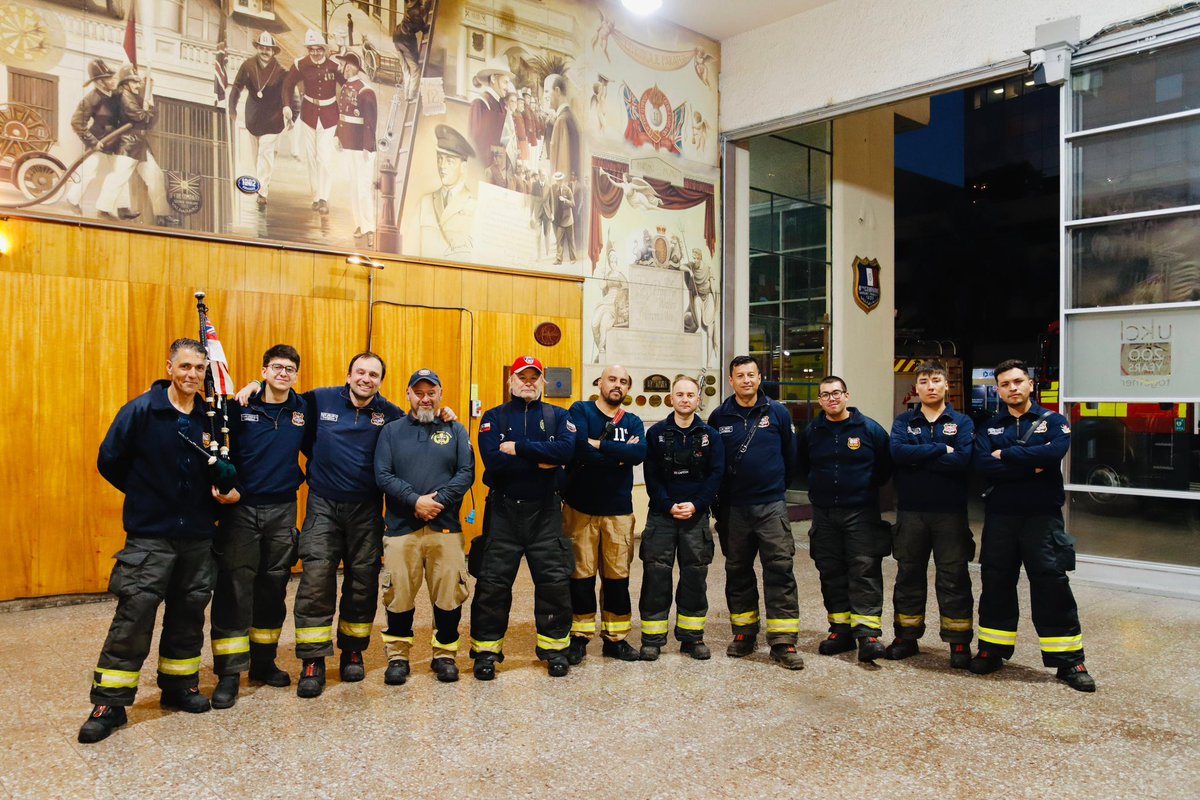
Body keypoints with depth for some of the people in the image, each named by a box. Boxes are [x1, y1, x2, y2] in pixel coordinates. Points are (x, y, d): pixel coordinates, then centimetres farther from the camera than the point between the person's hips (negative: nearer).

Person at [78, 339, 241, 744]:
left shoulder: (210, 418, 3)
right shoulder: (140, 410, -8)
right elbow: (109, 462, -1)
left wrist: (225, 490, -3)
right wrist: (147, 497, 5)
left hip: (198, 535, 4)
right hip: (149, 535, -4)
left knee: (189, 614, 12)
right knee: (134, 616, -5)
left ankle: (180, 686, 28)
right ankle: (109, 703, 7)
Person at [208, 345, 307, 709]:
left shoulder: (304, 408, 5)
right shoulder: (241, 406, -3)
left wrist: (300, 477, 3)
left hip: (283, 509, 3)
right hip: (241, 508, -3)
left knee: (274, 587, 11)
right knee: (233, 587, -3)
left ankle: (263, 661, 26)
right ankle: (229, 672, 5)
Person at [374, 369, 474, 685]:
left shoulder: (456, 431, 10)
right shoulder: (392, 431, 9)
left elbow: (466, 473, 0)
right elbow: (383, 475, -1)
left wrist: (438, 499, -13)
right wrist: (415, 501, -14)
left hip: (445, 528, 0)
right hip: (401, 528, 0)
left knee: (448, 595, 2)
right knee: (399, 596, 3)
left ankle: (444, 655, 19)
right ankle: (397, 657, 20)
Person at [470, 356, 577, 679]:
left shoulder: (558, 416, 7)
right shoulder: (494, 418, 4)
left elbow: (567, 449, -15)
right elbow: (493, 461, -14)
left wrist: (519, 447, -17)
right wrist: (542, 461, -13)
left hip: (545, 511, 1)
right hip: (503, 510, -1)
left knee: (555, 580, 3)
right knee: (492, 582, 3)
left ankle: (554, 647, 19)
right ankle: (486, 650, 17)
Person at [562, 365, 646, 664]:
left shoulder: (632, 422, 10)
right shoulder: (580, 410, 0)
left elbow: (639, 453, -12)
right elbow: (579, 450, -19)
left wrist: (600, 444, -17)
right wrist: (620, 455, -11)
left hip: (619, 511, 3)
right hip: (580, 508, -3)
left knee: (618, 575, 7)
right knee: (581, 574, 1)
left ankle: (616, 637, 20)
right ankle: (579, 637, 15)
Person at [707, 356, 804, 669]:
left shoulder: (778, 413, 2)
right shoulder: (719, 417, 3)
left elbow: (790, 456, 11)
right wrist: (718, 496, 9)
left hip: (771, 505, -1)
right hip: (732, 508, 2)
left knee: (780, 569, -6)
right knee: (737, 571, 11)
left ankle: (783, 642, -1)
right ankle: (744, 633, 25)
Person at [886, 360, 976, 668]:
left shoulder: (962, 422, 3)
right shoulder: (904, 422, 7)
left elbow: (963, 460, -15)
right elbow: (897, 452, -13)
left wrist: (918, 458, -13)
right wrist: (941, 450, -14)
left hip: (950, 512, -2)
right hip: (910, 511, 2)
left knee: (953, 577, 3)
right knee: (908, 574, 10)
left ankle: (959, 642, 14)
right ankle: (906, 637, 22)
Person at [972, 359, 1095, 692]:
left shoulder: (1053, 421, 3)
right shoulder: (989, 428, 8)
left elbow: (1054, 452, -19)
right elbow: (983, 465, -10)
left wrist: (1006, 455, -11)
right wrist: (1031, 467, -15)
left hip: (1043, 516, -2)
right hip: (999, 516, 3)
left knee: (1052, 584, -2)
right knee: (995, 583, 9)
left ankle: (1068, 660, 8)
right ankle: (993, 649, 23)